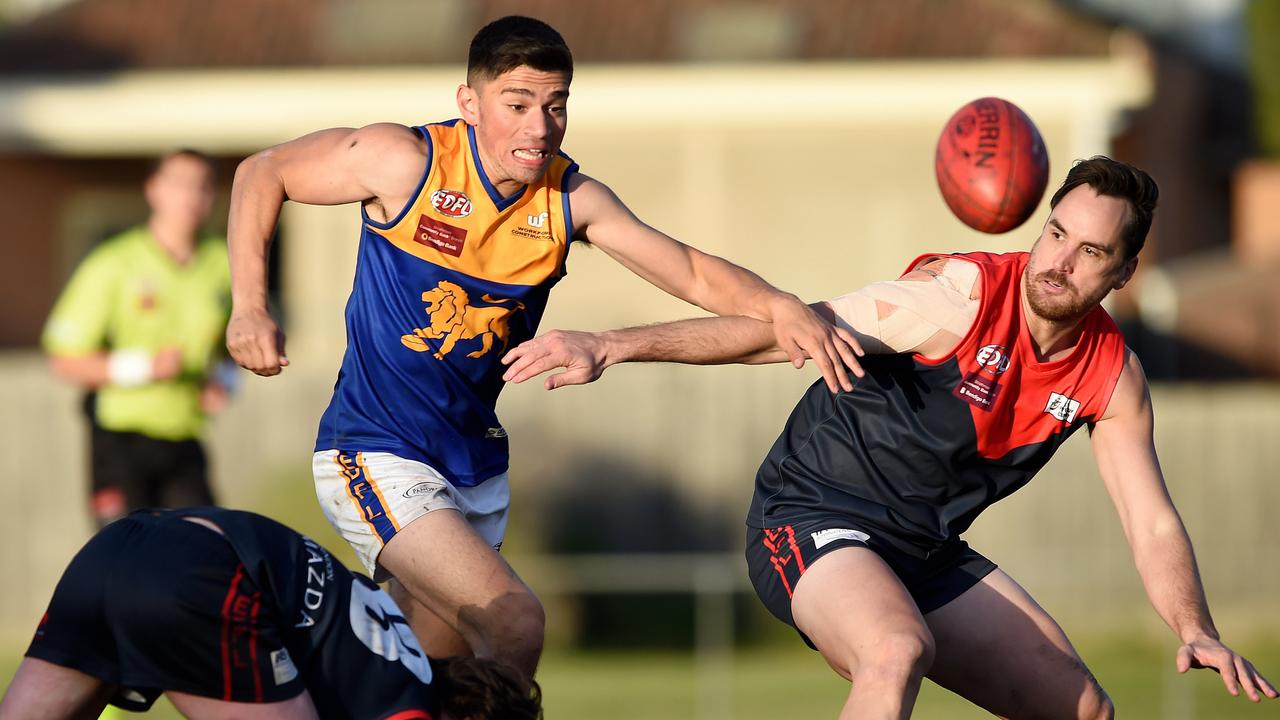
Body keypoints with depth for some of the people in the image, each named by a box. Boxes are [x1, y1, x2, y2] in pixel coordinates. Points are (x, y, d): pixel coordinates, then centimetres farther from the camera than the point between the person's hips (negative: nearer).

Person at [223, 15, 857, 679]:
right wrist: (249, 309, -13)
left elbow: (692, 273, -9)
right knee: (515, 624, -24)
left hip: (475, 467, 6)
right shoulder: (407, 162, -16)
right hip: (378, 456, -6)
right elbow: (263, 173, -3)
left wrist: (776, 304, -29)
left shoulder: (570, 199, -4)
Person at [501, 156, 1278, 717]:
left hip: (925, 551, 7)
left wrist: (1198, 632, -19)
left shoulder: (1113, 375, -3)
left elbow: (1153, 525, 1)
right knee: (899, 650, -37)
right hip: (813, 518, -7)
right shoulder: (959, 296, -21)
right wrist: (614, 347, -27)